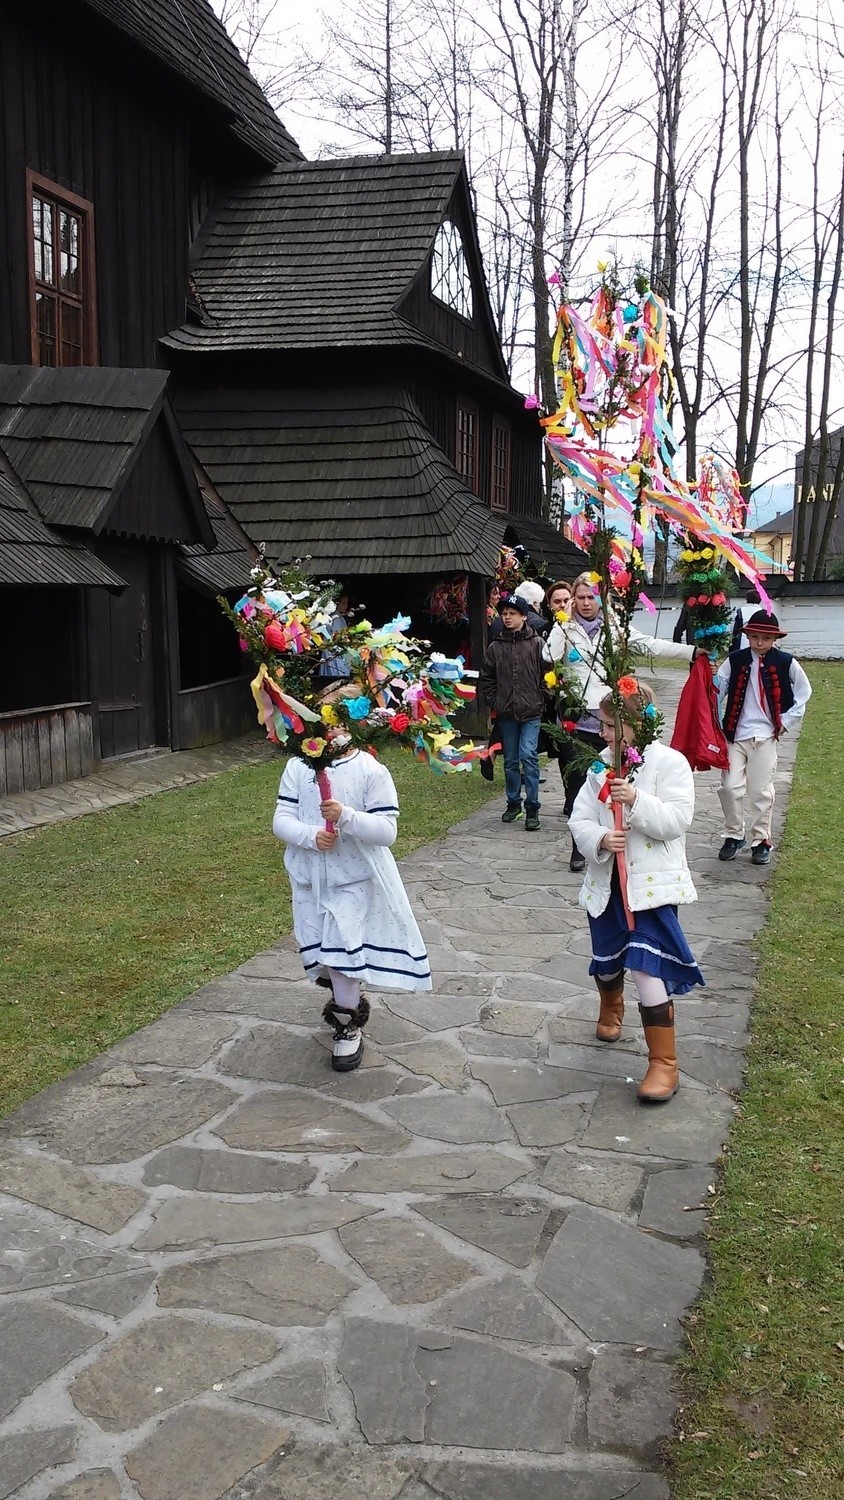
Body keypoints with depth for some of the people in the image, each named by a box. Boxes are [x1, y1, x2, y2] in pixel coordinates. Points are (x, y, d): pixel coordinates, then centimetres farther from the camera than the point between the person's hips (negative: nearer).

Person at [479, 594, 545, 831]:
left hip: (531, 713, -4)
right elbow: (486, 678, 13)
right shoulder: (495, 647, 6)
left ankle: (532, 808, -5)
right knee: (510, 760, 11)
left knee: (528, 755, -12)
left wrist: (541, 700, -6)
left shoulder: (537, 643, -3)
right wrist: (493, 702, 4)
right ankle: (513, 803, 25)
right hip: (506, 714, 4)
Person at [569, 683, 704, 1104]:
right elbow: (579, 820, 0)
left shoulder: (670, 763, -10)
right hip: (606, 883, 6)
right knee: (606, 959, 23)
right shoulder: (602, 765, 4)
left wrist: (636, 800, -29)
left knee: (648, 969, -14)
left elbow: (678, 820, -18)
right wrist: (600, 840, -21)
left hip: (651, 885, -5)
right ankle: (611, 1008, 57)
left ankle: (664, 1064, -5)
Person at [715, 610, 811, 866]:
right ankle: (733, 836, 16)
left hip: (765, 736, -1)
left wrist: (786, 722, 6)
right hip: (734, 734, 1)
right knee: (730, 787, -2)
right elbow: (716, 690, 1)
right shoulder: (735, 661, 0)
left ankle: (761, 841, 15)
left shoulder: (785, 663, -1)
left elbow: (804, 691, 10)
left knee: (761, 791, 3)